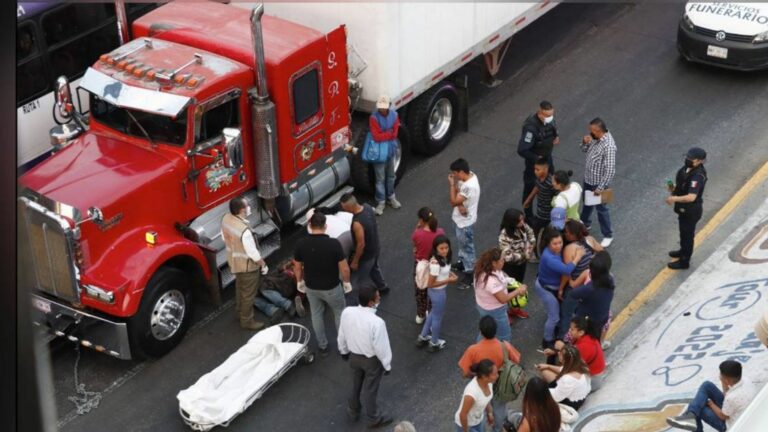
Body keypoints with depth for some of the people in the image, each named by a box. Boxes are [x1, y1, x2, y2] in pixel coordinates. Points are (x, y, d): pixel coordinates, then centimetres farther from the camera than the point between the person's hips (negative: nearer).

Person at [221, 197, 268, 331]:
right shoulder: (244, 230, -39)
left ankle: (240, 311, 51)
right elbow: (252, 252, -28)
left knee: (240, 287, 31)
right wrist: (263, 264, -11)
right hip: (247, 265, -8)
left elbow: (224, 237, 4)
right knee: (248, 294, 12)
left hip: (233, 261, 8)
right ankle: (247, 321, 29)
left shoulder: (226, 219, -15)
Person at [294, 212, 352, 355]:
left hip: (311, 287, 3)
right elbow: (344, 268, -18)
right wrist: (346, 282, 1)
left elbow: (297, 267, -3)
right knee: (340, 313, 21)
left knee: (317, 315, 23)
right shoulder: (334, 244, -26)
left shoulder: (301, 244, -16)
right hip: (331, 287, -3)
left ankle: (322, 346, 35)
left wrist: (299, 281, 16)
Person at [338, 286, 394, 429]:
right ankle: (374, 418, 45)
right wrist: (387, 365, -5)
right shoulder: (377, 322, -38)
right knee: (369, 390, 19)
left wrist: (344, 351, 16)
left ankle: (353, 411, 55)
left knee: (356, 384, 30)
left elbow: (342, 334, -4)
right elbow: (382, 347, -24)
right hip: (372, 360, -4)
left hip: (354, 356, 4)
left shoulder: (347, 312, -23)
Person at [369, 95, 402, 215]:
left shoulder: (394, 115, -4)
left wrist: (384, 135, -19)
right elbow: (376, 137, -25)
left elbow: (394, 134, -7)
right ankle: (380, 202, 11)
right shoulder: (374, 118, -20)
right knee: (380, 178, 2)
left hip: (391, 150, 5)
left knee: (391, 176, 20)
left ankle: (391, 197, 36)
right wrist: (389, 133, -15)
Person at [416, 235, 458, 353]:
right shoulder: (435, 263, -35)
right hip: (437, 292, -9)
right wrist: (448, 280, -23)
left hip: (439, 291, 9)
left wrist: (450, 275, -7)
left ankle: (423, 337, 49)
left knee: (434, 313, 30)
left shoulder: (443, 257, -10)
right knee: (437, 317, 16)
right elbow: (430, 284, -28)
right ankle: (434, 343, 41)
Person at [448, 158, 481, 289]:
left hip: (465, 222, -9)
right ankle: (462, 263, 50)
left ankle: (470, 274, 22)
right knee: (461, 244, 29)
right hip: (459, 218, 9)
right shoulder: (468, 176, -8)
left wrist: (452, 184, -21)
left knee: (467, 247, 8)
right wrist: (459, 204, -19)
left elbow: (454, 201, -28)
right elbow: (457, 193, 1)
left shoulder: (470, 186, -36)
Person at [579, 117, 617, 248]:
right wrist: (585, 143, -14)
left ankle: (608, 236, 27)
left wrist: (601, 187, -26)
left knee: (601, 208, 9)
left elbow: (610, 170, -30)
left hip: (598, 182, -8)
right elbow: (585, 150, 10)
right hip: (588, 178, 8)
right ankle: (585, 223, 53)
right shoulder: (596, 137, -7)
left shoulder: (608, 146, -34)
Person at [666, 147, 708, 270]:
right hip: (684, 209, 9)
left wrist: (674, 198, -32)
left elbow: (691, 197, -41)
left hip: (691, 211, -9)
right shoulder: (689, 168, -5)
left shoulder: (697, 176, -34)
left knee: (687, 234, 10)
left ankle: (684, 261, 27)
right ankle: (684, 251, 52)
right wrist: (674, 187, -3)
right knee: (684, 232, 29)